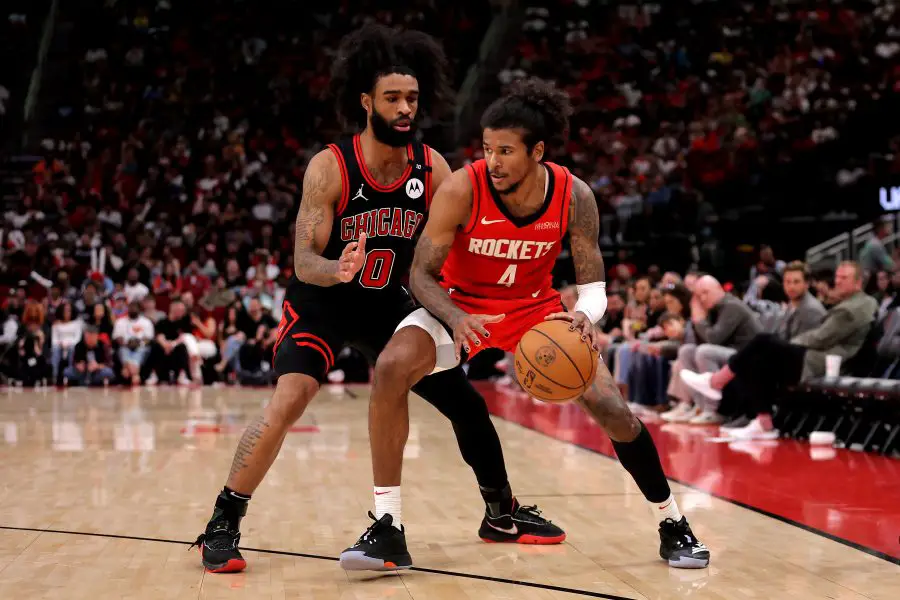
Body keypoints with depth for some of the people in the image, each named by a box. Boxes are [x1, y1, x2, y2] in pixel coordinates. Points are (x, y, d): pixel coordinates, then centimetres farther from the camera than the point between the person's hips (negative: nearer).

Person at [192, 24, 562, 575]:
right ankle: (223, 524, -13)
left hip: (389, 304, 5)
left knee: (465, 400, 4)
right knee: (290, 398, -26)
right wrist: (336, 269, -48)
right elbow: (304, 261, -26)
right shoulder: (330, 168, -23)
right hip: (321, 303, -4)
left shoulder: (432, 168, -11)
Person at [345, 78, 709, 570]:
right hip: (461, 303, -1)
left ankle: (672, 524, 15)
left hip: (536, 307, 1)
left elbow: (593, 285, -13)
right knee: (391, 368, -28)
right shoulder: (462, 189, -26)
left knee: (612, 409, -9)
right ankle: (387, 528, -19)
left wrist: (584, 317, -37)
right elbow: (421, 274, -19)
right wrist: (456, 319, -39)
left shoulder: (574, 196, -19)